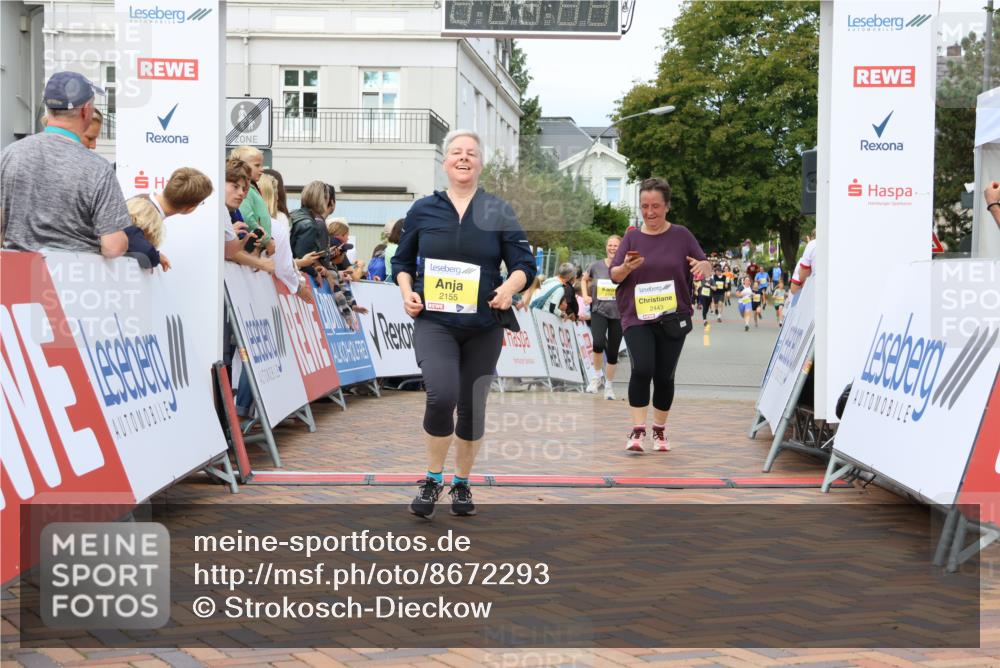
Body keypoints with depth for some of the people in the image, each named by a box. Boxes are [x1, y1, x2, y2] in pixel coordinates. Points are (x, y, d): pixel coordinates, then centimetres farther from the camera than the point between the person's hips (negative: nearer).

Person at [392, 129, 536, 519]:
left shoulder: (498, 210, 2)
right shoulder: (423, 210, 5)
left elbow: (524, 263, 2)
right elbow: (402, 261, 14)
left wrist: (510, 286, -19)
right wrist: (407, 291, -4)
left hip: (483, 326, 1)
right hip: (434, 322, -1)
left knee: (472, 407, 8)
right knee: (442, 396, -22)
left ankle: (462, 484, 29)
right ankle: (433, 480, -1)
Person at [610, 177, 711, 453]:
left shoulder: (681, 235, 4)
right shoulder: (632, 237, 7)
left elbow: (707, 265, 5)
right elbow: (613, 275, 4)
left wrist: (702, 266, -19)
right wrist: (627, 267, -19)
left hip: (673, 318, 0)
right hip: (637, 317, 0)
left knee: (664, 376, 5)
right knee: (642, 369, -18)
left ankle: (660, 430, 23)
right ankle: (637, 430, -12)